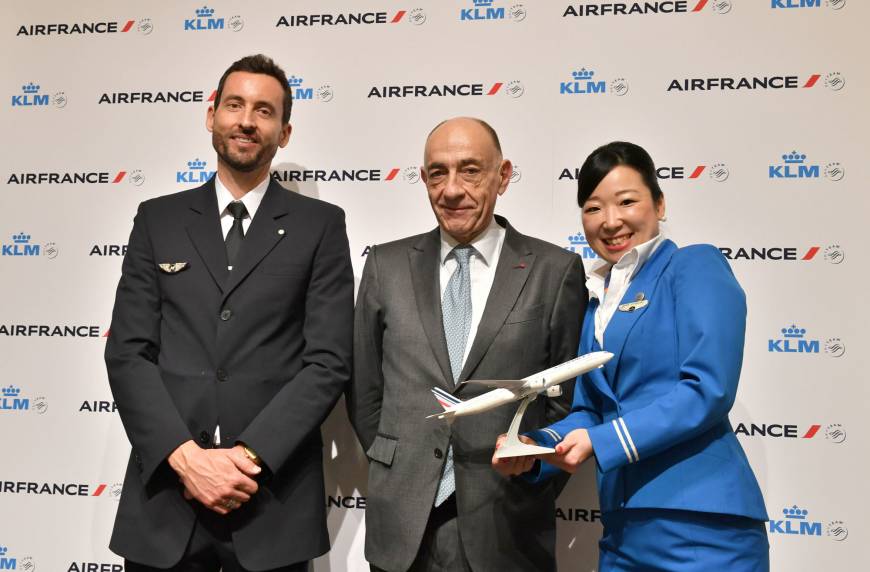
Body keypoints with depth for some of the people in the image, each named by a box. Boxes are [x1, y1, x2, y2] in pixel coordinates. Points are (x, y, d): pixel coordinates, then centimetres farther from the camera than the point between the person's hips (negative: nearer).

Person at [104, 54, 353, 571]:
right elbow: (128, 353, 1)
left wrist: (249, 455, -14)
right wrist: (186, 455, -12)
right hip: (166, 490, 2)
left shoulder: (320, 225, 3)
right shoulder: (158, 220, 8)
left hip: (273, 498, -1)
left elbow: (329, 362, -4)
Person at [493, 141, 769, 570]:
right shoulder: (597, 301, 14)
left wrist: (601, 441, -20)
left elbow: (709, 390, -16)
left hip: (700, 525, -6)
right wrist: (534, 449, -5)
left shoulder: (696, 266, -5)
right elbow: (590, 411, 14)